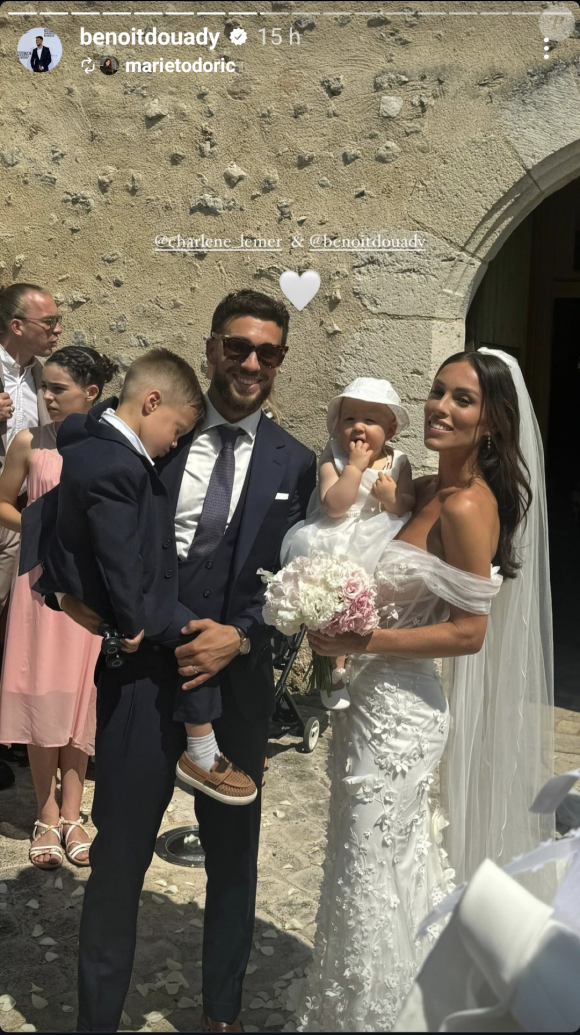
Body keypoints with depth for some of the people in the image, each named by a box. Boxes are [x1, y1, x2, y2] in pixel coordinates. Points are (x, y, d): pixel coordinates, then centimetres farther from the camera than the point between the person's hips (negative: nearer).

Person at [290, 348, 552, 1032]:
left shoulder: (467, 507, -20)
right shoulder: (422, 490, 6)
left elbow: (469, 633, -20)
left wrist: (360, 642, -20)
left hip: (397, 712, -9)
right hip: (370, 701, 9)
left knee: (369, 879, 6)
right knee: (389, 864, 23)